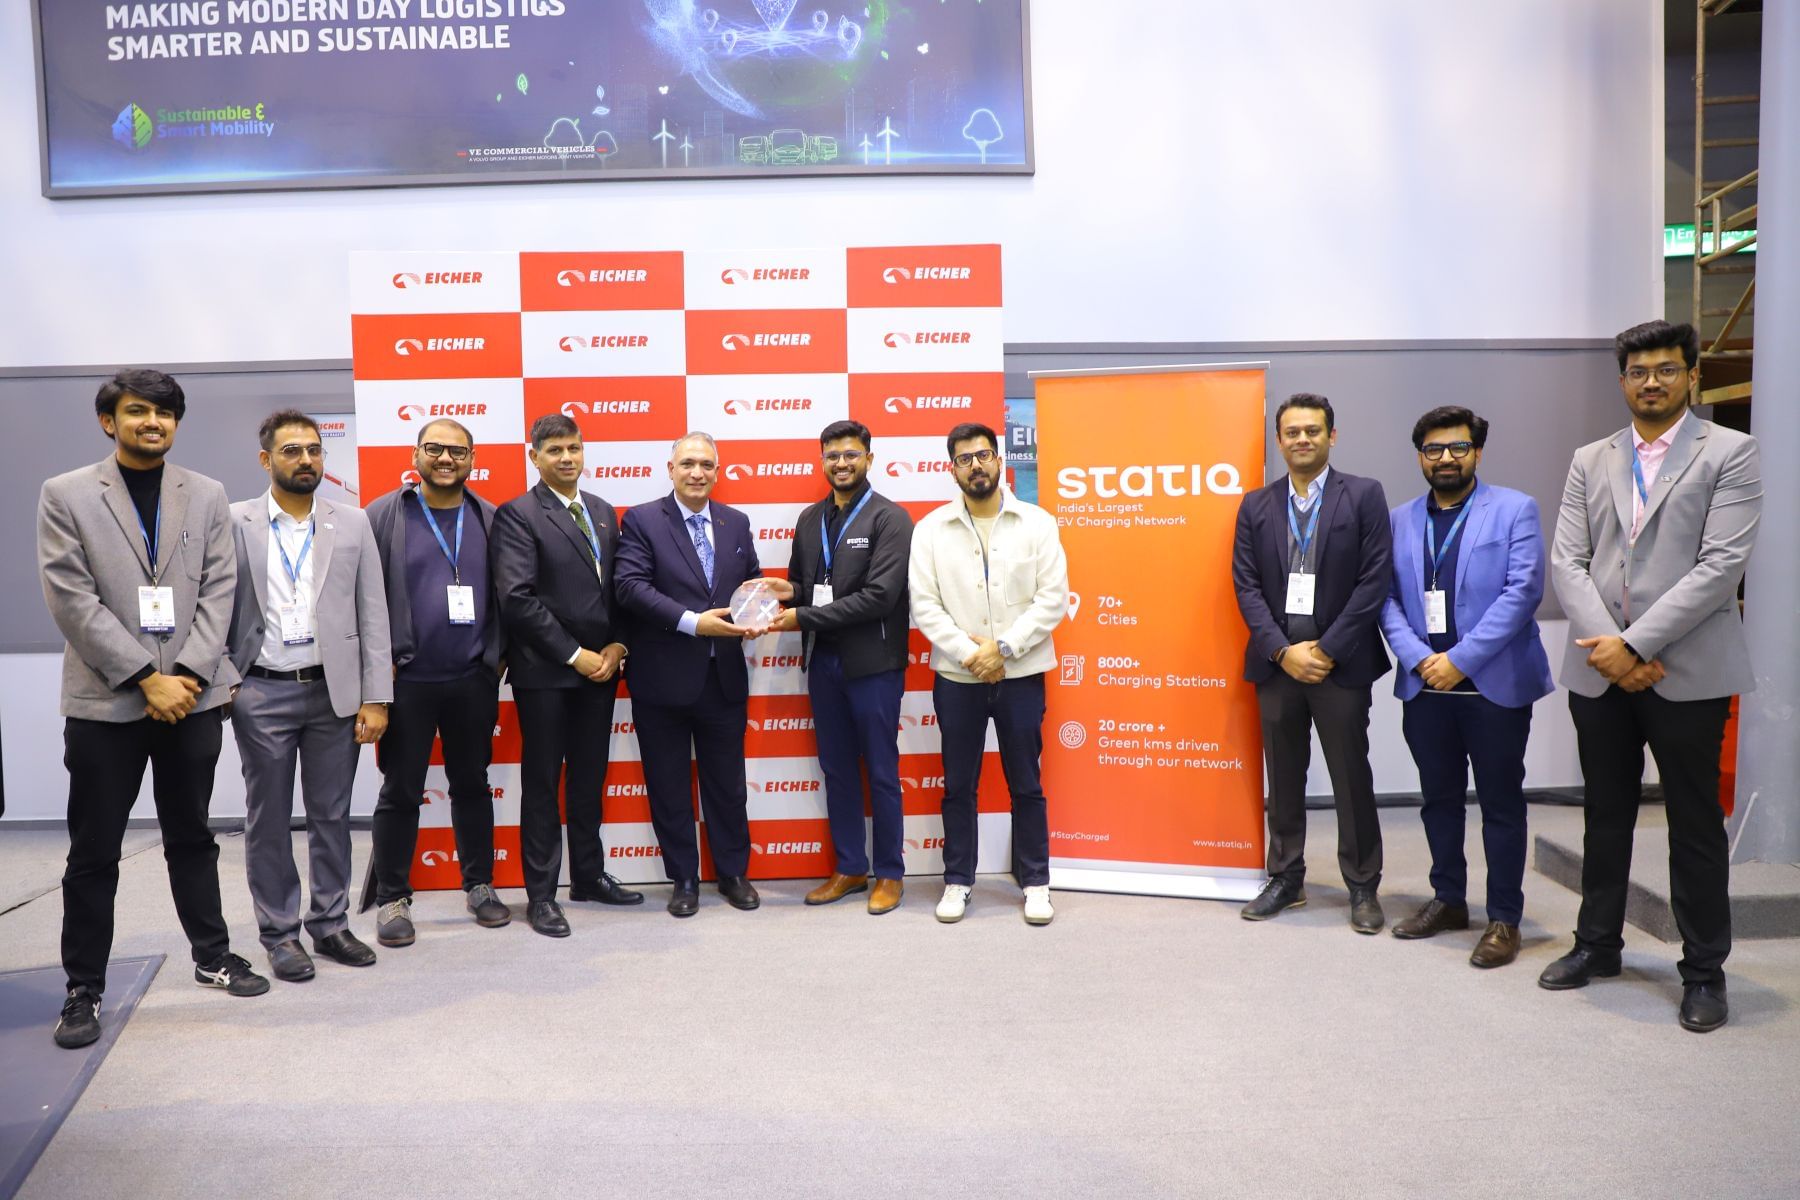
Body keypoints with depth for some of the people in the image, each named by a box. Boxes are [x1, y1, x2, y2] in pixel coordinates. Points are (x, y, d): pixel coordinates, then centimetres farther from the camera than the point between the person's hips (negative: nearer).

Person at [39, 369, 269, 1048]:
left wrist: (187, 675, -10)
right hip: (106, 702, -2)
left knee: (192, 837, 15)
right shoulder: (65, 496, 0)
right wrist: (147, 679, -13)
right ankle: (84, 990, 19)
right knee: (94, 853, 7)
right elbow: (72, 600, -8)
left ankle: (212, 958, 28)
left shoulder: (206, 496, 7)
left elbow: (218, 591, 2)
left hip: (191, 697, 2)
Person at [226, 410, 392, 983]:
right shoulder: (234, 523, 1)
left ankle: (331, 924, 23)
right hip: (263, 693, -1)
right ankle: (279, 932, 21)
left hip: (335, 691, 1)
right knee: (268, 820, 9)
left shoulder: (353, 524, 3)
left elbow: (373, 614, 1)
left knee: (332, 816, 10)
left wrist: (375, 697, -4)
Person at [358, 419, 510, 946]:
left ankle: (479, 886, 25)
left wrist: (497, 656, 3)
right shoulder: (384, 515, -2)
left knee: (472, 785, 13)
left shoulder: (490, 520, 6)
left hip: (472, 680, 3)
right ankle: (391, 899, 18)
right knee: (401, 792, 6)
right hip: (406, 680, -2)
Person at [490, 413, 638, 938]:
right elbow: (517, 598, -16)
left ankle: (589, 875, 29)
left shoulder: (604, 512, 11)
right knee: (542, 785, 5)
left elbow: (618, 587, 12)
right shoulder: (517, 515, -8)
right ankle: (541, 894, 14)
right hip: (544, 673, -5)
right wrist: (575, 655, -16)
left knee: (590, 779, 15)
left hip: (600, 667, 6)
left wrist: (616, 646, -4)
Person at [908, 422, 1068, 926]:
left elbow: (1052, 598, -6)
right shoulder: (931, 529, 2)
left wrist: (1002, 647, -14)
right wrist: (968, 653, -13)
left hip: (1020, 674, -1)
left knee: (1026, 785, 7)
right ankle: (958, 881, 21)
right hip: (956, 677, 1)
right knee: (958, 785, 9)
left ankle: (1036, 883, 19)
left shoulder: (1037, 523, 0)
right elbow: (923, 604, -3)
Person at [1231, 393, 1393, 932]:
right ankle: (1285, 879, 23)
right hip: (1276, 661, 3)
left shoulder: (1364, 496, -1)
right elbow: (1246, 586, 2)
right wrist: (1283, 650, -9)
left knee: (1352, 778, 4)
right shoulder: (1256, 505, 7)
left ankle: (1363, 886, 18)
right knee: (1283, 778, 11)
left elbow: (1374, 581, -7)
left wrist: (1327, 650, -12)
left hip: (1339, 662, -3)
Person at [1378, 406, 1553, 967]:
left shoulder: (1515, 510, -1)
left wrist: (1461, 659, -16)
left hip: (1494, 684, -4)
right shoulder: (1401, 520, 11)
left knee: (1501, 804, 5)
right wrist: (1419, 658, -11)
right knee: (1439, 799, 14)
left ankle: (1504, 918, 14)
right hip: (1424, 686, 4)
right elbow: (1388, 598, 5)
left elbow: (1522, 590, -11)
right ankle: (1448, 900, 28)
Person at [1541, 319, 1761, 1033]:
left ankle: (1704, 969, 20)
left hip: (1687, 672, -3)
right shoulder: (1590, 461, 10)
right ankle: (1598, 944, 28)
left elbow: (1721, 565, -12)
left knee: (1695, 825, 6)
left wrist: (1635, 643, -16)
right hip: (1599, 670, 4)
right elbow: (1567, 562, 2)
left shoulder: (1729, 453, -1)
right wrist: (1607, 645, -11)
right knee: (1605, 815, 14)